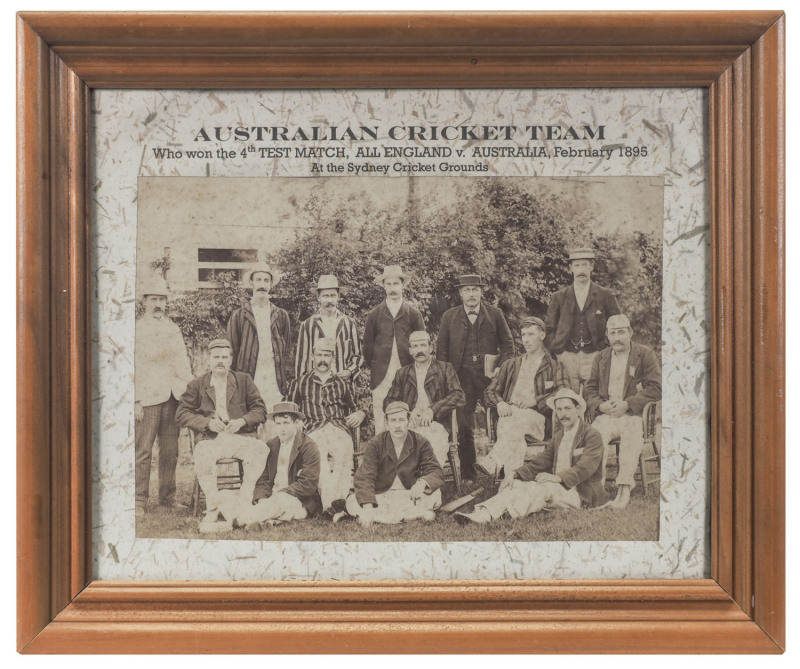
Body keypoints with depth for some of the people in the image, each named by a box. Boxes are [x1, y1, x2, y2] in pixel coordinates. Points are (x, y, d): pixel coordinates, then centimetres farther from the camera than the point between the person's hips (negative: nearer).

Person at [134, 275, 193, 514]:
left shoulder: (173, 329, 17)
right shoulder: (137, 329, 3)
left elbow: (183, 364, 18)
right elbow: (132, 368, -2)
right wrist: (135, 401, -9)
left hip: (172, 397, 4)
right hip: (147, 397, -4)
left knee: (170, 451, 6)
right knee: (143, 451, -6)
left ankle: (167, 496, 14)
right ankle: (140, 500, -1)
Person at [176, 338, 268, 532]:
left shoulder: (244, 380, 16)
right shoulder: (197, 384, 14)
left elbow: (260, 410, 10)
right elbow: (182, 413, 7)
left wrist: (242, 421, -9)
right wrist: (208, 422, -9)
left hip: (240, 436, 1)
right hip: (210, 438, -1)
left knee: (259, 449, -32)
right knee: (202, 456, -35)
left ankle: (242, 504, -24)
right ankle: (215, 506, -24)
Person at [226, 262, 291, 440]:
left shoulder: (281, 316, 13)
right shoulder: (239, 316, 8)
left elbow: (286, 351, 13)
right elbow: (231, 351, 8)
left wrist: (286, 382, 4)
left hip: (275, 383, 1)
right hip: (248, 382, -1)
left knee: (276, 432, -5)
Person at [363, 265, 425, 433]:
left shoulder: (413, 313, 7)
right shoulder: (374, 314, 8)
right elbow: (368, 345, 12)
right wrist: (374, 368, 7)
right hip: (381, 376, 0)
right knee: (380, 417, -3)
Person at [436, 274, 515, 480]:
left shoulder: (495, 314, 8)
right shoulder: (449, 317, 9)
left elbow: (508, 344, 10)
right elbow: (441, 349, 9)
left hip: (489, 377, 0)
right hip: (462, 378, 0)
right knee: (463, 427, -1)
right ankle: (467, 474, 7)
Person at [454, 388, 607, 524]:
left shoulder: (592, 436, -3)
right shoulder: (558, 436, 19)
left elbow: (584, 469, -17)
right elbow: (540, 463, 10)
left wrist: (557, 477, -30)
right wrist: (515, 475, -7)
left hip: (581, 494, -6)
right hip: (556, 489, 6)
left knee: (542, 487, -33)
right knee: (518, 484, -19)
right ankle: (482, 515, -38)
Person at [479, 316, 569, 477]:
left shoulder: (554, 366, 20)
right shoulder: (510, 365, 32)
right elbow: (490, 391, 24)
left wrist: (535, 400, -13)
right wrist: (500, 403, -1)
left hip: (536, 417, -3)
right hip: (509, 414, 3)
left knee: (519, 421, -40)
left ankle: (492, 462, -55)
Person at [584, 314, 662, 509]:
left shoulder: (645, 355, 7)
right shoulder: (601, 358, 19)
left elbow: (655, 389, -3)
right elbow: (590, 389, 19)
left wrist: (627, 404, -13)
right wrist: (600, 405, -5)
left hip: (634, 415, -3)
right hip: (606, 415, 3)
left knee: (632, 436, -35)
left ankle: (624, 489, -34)